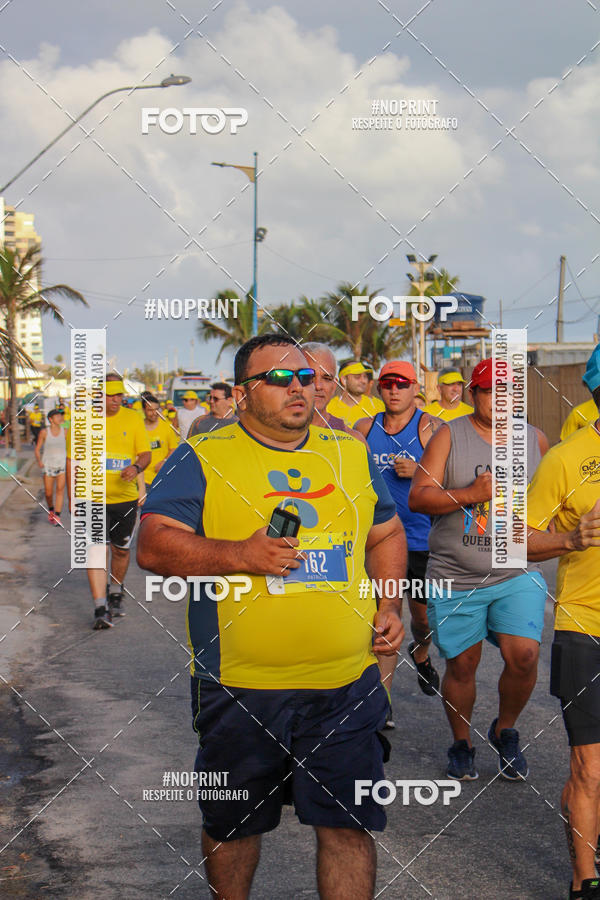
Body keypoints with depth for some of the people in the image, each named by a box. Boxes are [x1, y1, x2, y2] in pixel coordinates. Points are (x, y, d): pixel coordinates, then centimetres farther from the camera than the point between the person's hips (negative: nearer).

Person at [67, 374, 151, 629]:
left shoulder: (133, 419, 2)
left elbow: (145, 453, 4)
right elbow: (72, 460, 3)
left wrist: (136, 467, -19)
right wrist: (72, 496, -2)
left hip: (125, 497, 2)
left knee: (121, 550, 13)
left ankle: (115, 594, 38)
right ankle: (100, 609, -12)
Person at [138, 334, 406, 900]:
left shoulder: (351, 455, 11)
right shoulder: (202, 459, -3)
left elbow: (386, 535, 22)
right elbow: (153, 546, -10)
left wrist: (389, 606, 6)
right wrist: (240, 555, -22)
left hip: (346, 684, 2)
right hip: (239, 685, -2)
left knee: (349, 824, 3)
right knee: (232, 825, 14)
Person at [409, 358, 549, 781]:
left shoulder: (535, 440, 7)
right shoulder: (449, 436, -2)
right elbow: (418, 498, -8)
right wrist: (471, 494, -19)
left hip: (518, 575, 1)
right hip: (456, 578, -1)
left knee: (524, 656, -13)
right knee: (462, 664, 6)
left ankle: (505, 731, 14)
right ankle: (462, 744, 29)